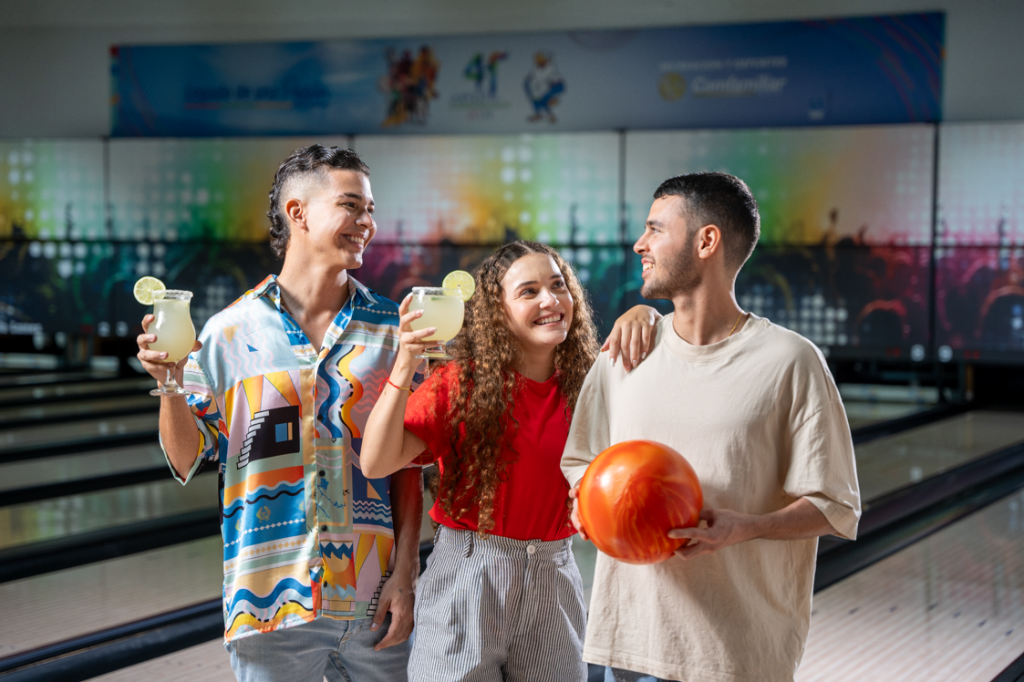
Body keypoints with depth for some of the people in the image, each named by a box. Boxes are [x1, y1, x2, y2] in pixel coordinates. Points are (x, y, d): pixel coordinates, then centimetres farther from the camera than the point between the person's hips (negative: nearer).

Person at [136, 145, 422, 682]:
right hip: (271, 602, -1)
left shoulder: (390, 330, 4)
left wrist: (404, 574, -1)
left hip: (373, 599, 2)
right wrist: (170, 385, -15)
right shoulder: (230, 332, -1)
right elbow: (187, 460, 2)